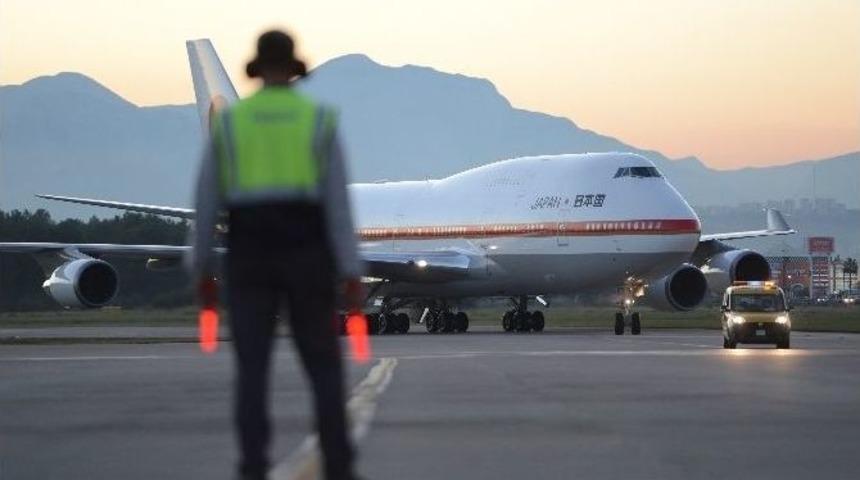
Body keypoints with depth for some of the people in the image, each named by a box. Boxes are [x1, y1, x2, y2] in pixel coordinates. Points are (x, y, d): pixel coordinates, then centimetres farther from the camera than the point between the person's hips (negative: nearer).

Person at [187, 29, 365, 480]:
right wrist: (352, 272, -7)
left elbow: (206, 199, 2)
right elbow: (337, 200, -6)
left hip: (250, 256, 1)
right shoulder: (320, 120, 0)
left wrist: (202, 267, 11)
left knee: (252, 370, 1)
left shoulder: (228, 121, 3)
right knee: (323, 366, 8)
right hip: (304, 255, -1)